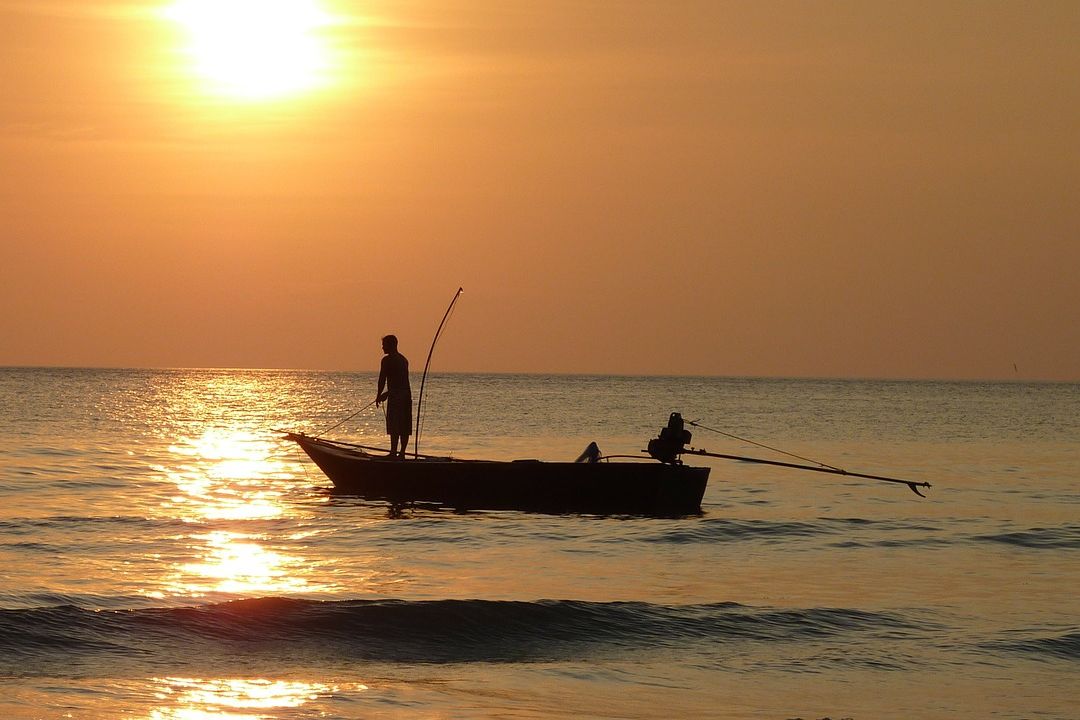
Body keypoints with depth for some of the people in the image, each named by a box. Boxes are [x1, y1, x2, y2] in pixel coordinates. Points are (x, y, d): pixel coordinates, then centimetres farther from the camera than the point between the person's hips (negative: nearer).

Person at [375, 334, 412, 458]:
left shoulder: (387, 360, -6)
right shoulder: (403, 359, 19)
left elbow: (382, 379, -8)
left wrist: (379, 395, 4)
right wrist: (387, 394, 31)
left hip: (395, 397, -8)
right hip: (407, 395, 8)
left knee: (394, 428, -9)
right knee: (405, 427, 8)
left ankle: (394, 452, -12)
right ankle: (402, 452, 10)